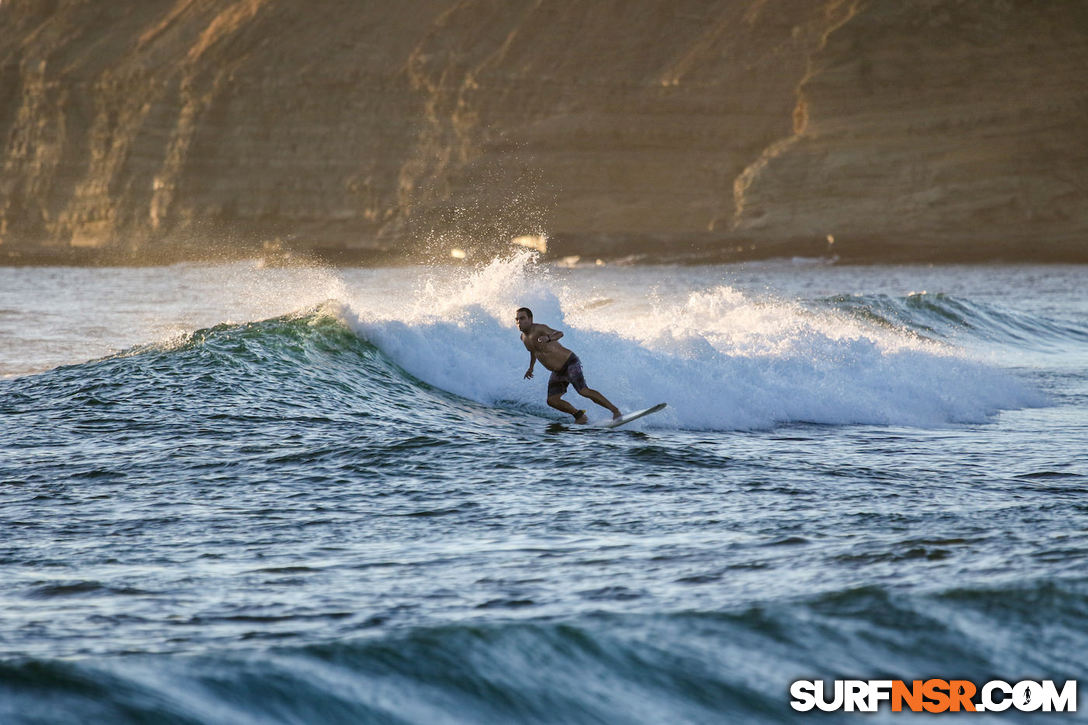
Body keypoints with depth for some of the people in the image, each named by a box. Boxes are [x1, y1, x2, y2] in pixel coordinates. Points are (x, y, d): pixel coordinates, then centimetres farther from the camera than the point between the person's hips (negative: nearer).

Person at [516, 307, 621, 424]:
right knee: (552, 400, -5)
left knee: (584, 391, -19)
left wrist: (548, 338, -54)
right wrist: (531, 368, 29)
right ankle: (579, 415, 11)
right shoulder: (524, 337, 6)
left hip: (570, 363, -8)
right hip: (557, 373, 8)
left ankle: (615, 410, -10)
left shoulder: (539, 329, -20)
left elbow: (559, 334, -33)